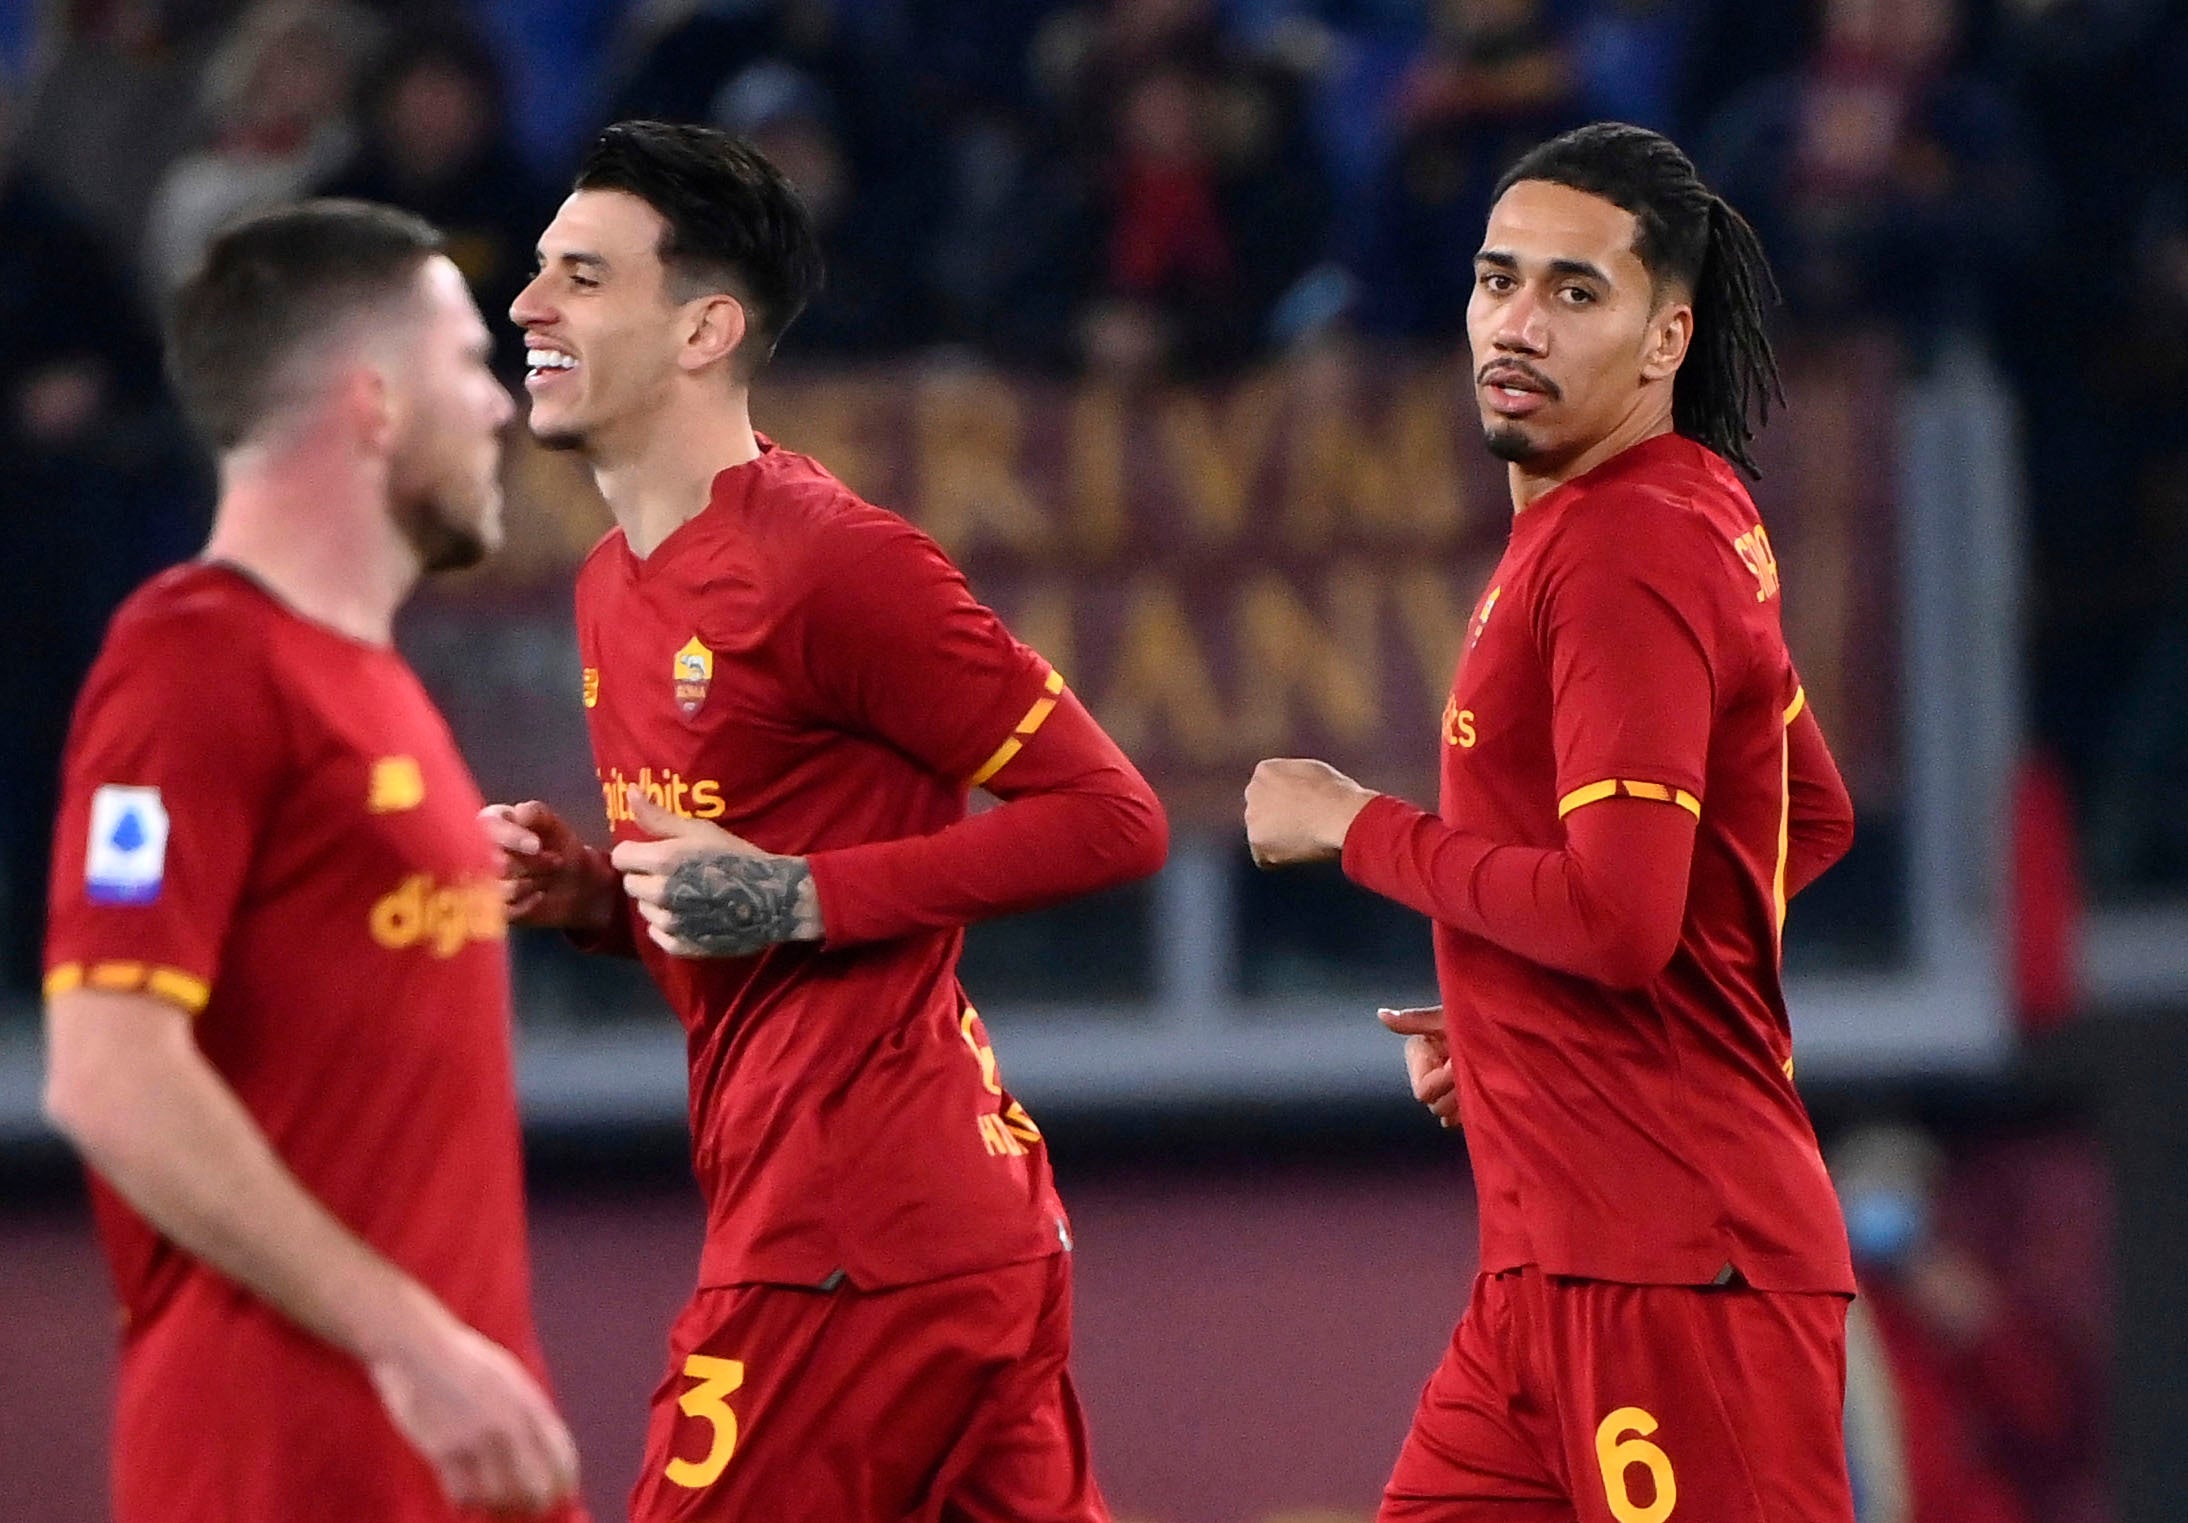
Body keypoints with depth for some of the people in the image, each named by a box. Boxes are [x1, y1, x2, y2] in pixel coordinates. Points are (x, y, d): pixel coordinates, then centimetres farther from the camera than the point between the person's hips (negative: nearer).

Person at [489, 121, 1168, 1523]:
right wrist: (591, 895, 5)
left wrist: (794, 900, -19)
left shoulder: (832, 565, -14)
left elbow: (1113, 817, -15)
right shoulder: (619, 584, 16)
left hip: (854, 1246, -9)